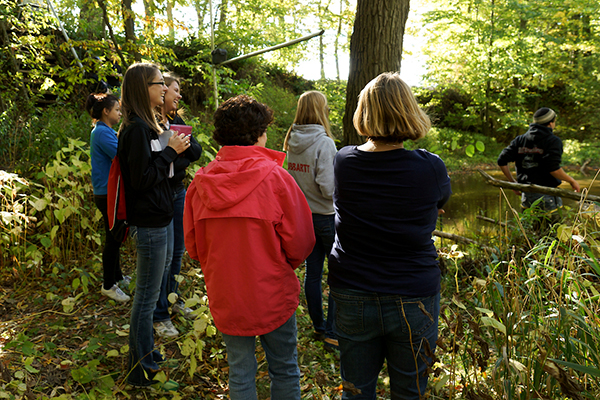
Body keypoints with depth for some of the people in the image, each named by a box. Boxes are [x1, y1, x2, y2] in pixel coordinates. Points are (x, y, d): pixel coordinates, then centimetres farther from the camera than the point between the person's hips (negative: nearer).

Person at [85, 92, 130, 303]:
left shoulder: (106, 131, 15)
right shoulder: (102, 132, -17)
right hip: (107, 193, -10)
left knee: (115, 236, 19)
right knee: (113, 238, -1)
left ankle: (116, 275, 34)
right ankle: (108, 285, 11)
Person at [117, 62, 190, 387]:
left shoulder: (146, 126, 13)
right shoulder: (136, 129, -18)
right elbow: (141, 178, -22)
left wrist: (173, 150, 4)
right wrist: (170, 151, -15)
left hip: (160, 219, 10)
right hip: (149, 223, -10)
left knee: (150, 291, 20)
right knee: (146, 296, 2)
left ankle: (145, 352, 37)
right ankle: (141, 369, 18)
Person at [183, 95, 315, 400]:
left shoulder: (202, 180, -6)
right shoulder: (274, 176, -17)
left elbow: (192, 244, 2)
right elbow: (300, 242, -12)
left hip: (224, 296, 3)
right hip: (272, 295, -3)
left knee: (239, 374, 20)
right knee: (284, 370, 19)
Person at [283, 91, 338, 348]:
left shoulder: (292, 141, 2)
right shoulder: (324, 143, -19)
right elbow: (328, 187, -23)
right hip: (326, 217, -6)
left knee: (312, 273, 15)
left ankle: (318, 326, 29)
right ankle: (332, 333, 14)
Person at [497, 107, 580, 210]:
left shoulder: (519, 140, 8)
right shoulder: (553, 141, -8)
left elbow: (502, 161, 2)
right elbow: (554, 170, -18)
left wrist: (513, 182, 13)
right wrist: (572, 181, -1)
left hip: (526, 195, 5)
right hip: (546, 196, -5)